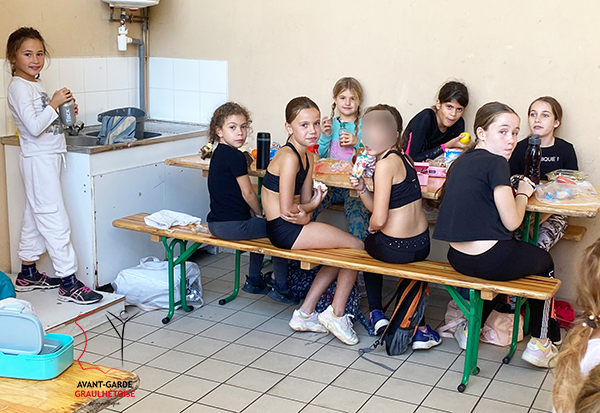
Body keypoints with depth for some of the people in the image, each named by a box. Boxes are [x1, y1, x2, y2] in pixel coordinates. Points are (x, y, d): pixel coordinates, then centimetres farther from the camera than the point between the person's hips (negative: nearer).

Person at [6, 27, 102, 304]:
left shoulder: (34, 84, 15)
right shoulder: (19, 87, -14)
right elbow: (34, 127, -23)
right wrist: (54, 104, -17)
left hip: (48, 158, 10)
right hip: (38, 160, -10)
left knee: (35, 218, 16)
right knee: (55, 220, -9)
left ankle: (27, 274, 27)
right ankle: (68, 283, -7)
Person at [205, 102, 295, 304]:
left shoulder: (218, 153, 13)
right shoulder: (235, 156, -17)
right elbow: (248, 193, -14)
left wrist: (254, 214, 16)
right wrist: (259, 214, 3)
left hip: (216, 223, 10)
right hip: (231, 225, -10)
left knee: (260, 227, 32)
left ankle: (254, 280, 37)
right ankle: (281, 288, 9)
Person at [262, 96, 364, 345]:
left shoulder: (308, 157, 10)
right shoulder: (289, 157, -20)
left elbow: (304, 201, 8)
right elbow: (286, 209, -21)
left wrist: (305, 210, -15)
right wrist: (312, 206, -3)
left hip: (292, 227, 10)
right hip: (283, 230, -10)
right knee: (356, 247, -4)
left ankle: (305, 314, 23)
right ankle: (336, 314, 9)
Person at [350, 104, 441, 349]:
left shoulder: (386, 163, -21)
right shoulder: (401, 158, 7)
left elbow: (378, 220, -22)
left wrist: (371, 229, -1)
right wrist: (362, 189, -4)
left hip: (396, 248, -7)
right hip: (421, 245, 7)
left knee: (368, 244, 26)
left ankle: (376, 313, 29)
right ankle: (419, 328, 34)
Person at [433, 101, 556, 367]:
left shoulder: (463, 160, 8)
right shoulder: (496, 163, -16)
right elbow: (512, 222, -15)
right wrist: (523, 193, 4)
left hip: (458, 257, 7)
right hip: (488, 260, -7)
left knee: (504, 259, 37)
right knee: (545, 263, 22)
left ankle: (471, 329, 36)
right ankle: (539, 343, 25)